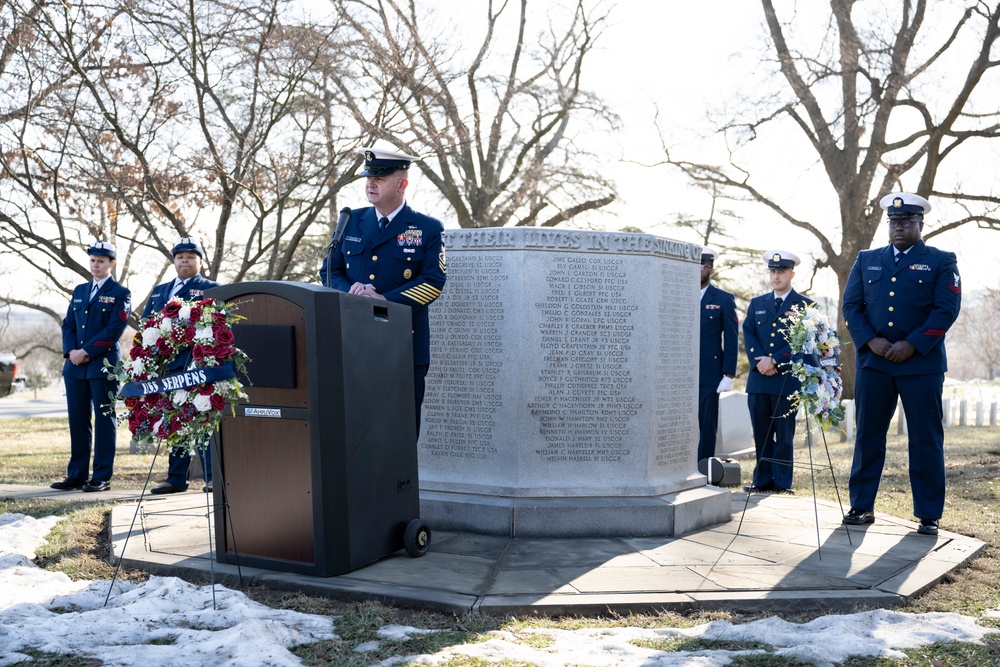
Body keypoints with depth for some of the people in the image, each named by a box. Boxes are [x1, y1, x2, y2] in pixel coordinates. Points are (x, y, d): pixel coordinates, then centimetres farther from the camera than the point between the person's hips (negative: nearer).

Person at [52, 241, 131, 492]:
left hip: (104, 365, -6)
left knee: (104, 421, -1)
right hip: (75, 366, 6)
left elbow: (115, 330, -11)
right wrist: (71, 351, -4)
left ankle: (102, 477, 3)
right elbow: (68, 324, 14)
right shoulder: (79, 291, 18)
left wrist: (86, 352, -14)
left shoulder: (121, 293, -1)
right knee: (77, 421, 7)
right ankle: (77, 475, 14)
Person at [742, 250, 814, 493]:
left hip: (787, 380, -3)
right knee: (761, 434, 6)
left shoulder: (804, 305, 4)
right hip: (758, 379, 4)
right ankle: (762, 480, 14)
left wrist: (775, 361, -12)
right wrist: (760, 362, -9)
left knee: (784, 435, 0)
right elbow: (748, 335, 8)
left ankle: (783, 483, 7)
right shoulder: (756, 304, 16)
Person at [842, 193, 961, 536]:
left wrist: (911, 345, -15)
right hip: (873, 362, 3)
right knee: (867, 436, 6)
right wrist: (870, 341, -9)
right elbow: (851, 305, 7)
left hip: (922, 363, -2)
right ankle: (862, 507, 15)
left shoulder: (941, 261, 4)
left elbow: (946, 309, -6)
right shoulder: (866, 260, 13)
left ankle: (929, 515, 11)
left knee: (926, 440, 2)